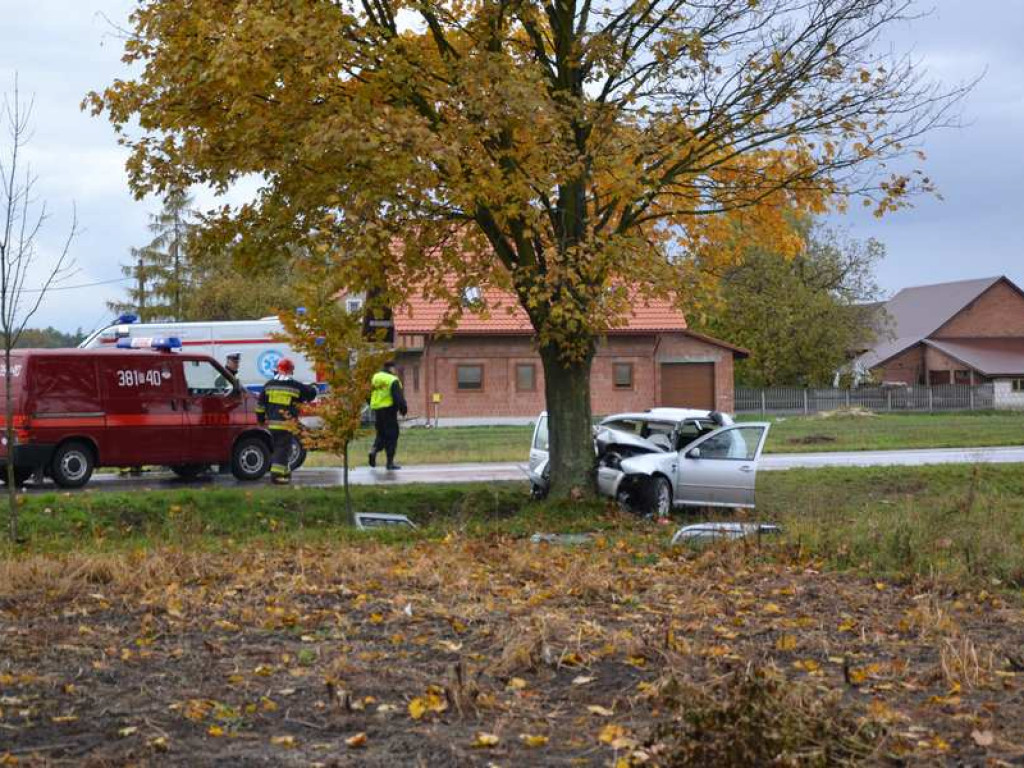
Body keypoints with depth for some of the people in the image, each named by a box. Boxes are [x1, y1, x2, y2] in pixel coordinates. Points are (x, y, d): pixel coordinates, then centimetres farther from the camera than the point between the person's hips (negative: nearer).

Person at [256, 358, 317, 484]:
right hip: (287, 425, -5)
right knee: (282, 449, -5)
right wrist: (312, 388, 31)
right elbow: (311, 393, 8)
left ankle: (285, 471, 30)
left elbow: (260, 405, 9)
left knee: (278, 447, 19)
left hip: (272, 423, 5)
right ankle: (276, 474, -14)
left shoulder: (269, 385, 7)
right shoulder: (296, 387, -5)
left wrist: (261, 419, 20)